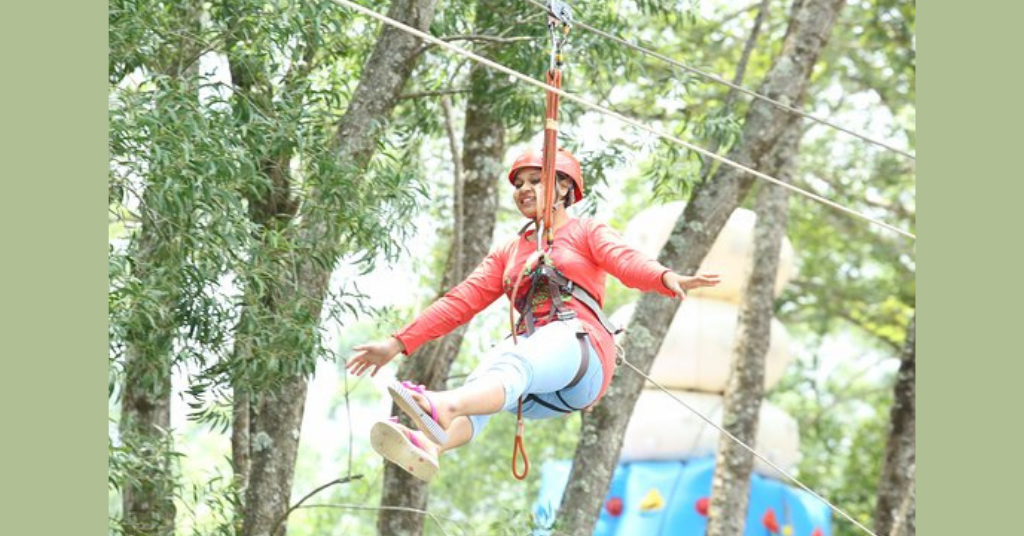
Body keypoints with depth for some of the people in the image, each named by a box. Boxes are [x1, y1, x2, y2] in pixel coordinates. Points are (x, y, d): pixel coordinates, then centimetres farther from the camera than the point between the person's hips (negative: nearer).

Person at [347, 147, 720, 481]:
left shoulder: (588, 233, 18)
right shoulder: (508, 254, 32)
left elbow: (625, 260, -3)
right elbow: (461, 301, 24)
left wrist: (667, 278, -27)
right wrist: (398, 343, 13)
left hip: (580, 346, -4)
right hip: (529, 349, 4)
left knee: (514, 362, -38)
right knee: (492, 367, -33)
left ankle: (442, 408, -71)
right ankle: (426, 448, -64)